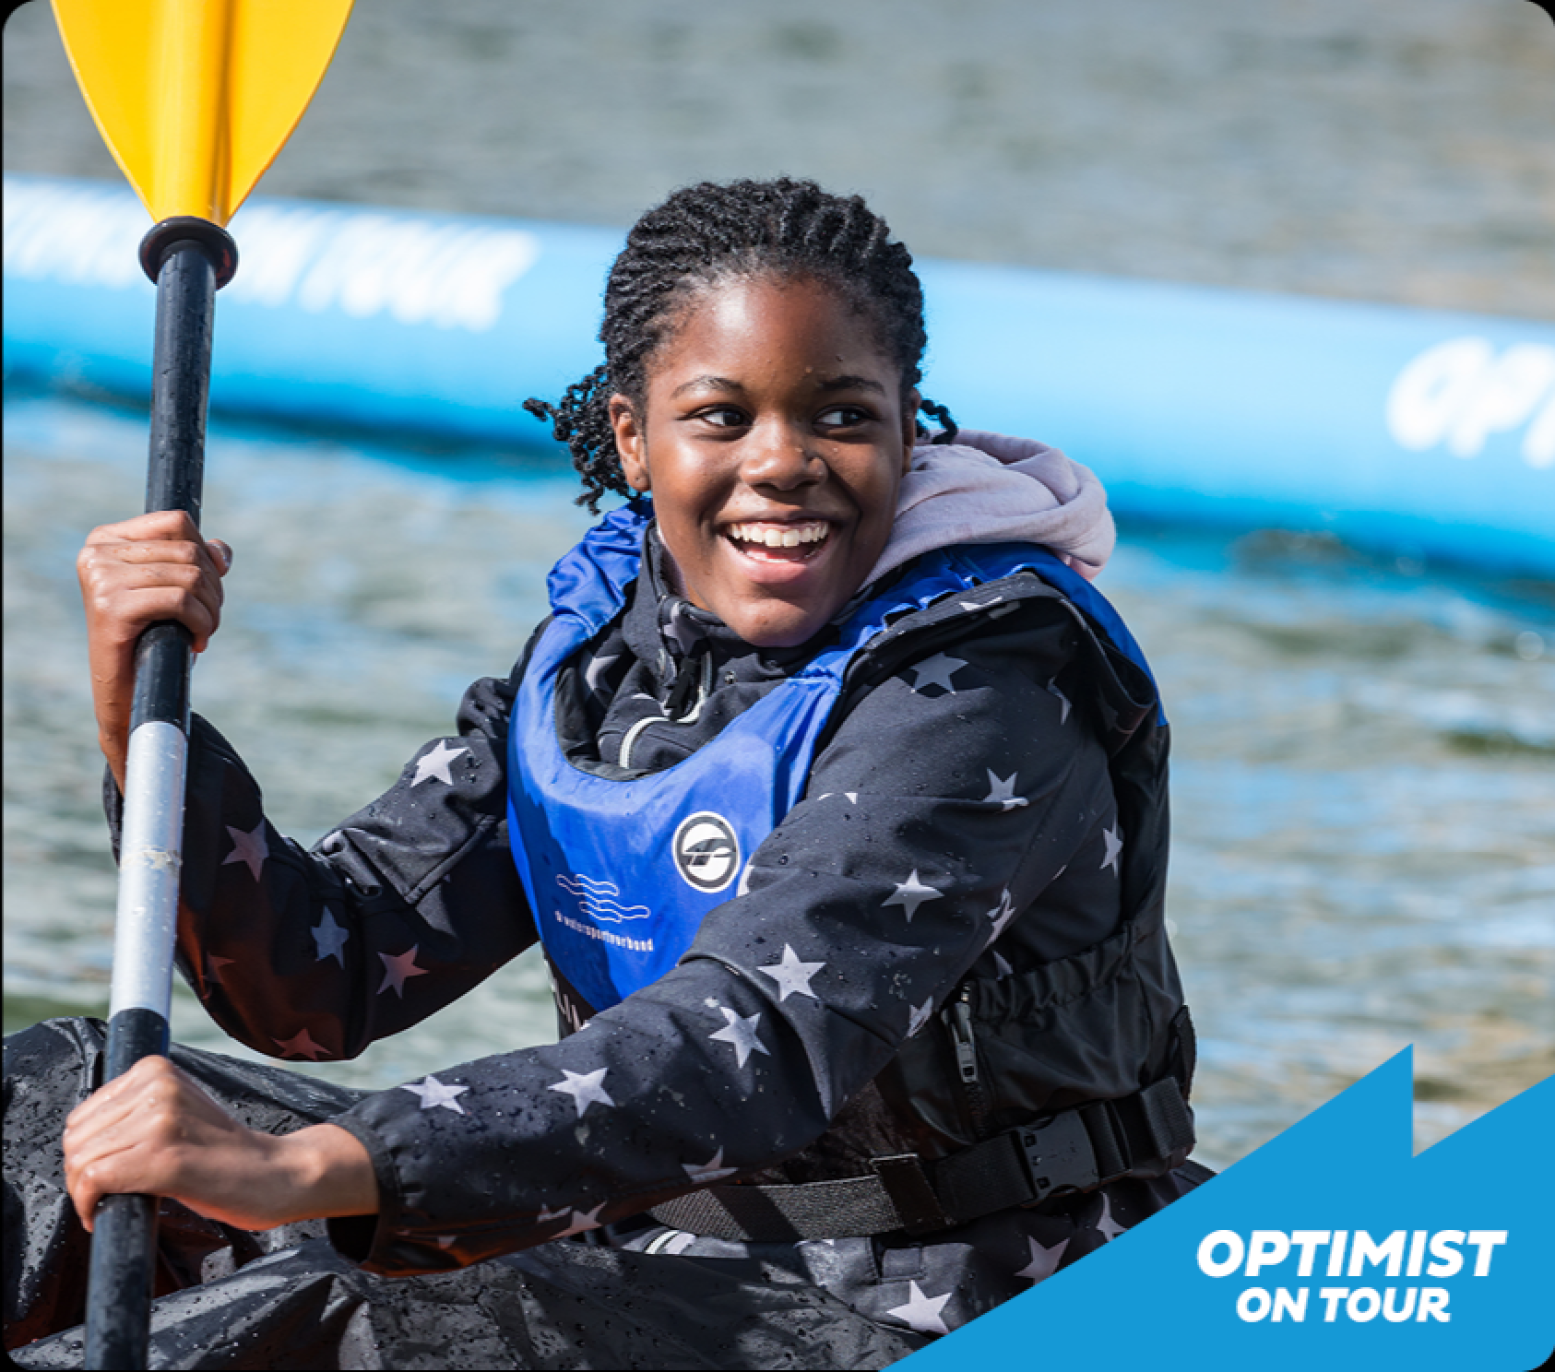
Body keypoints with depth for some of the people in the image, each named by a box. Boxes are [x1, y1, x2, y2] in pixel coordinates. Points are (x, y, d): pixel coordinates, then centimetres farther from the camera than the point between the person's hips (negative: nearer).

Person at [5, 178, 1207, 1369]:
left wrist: (313, 1168, -45)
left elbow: (760, 1044, -35)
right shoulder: (601, 651, 4)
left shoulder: (989, 689, -21)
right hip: (669, 1246, 7)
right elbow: (321, 987, 2)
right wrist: (138, 708, -17)